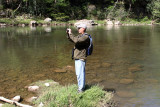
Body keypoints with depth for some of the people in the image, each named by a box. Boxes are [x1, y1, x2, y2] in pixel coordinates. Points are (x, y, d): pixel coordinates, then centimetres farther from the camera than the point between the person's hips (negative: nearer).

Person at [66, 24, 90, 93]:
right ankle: (81, 87, 27)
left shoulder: (86, 37, -13)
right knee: (78, 74, 16)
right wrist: (68, 34, 6)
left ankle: (81, 89, 0)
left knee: (80, 74, -8)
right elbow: (72, 40, 21)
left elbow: (76, 40, -26)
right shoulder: (79, 36, 17)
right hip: (77, 58, 10)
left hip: (81, 58, -10)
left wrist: (70, 33, -17)